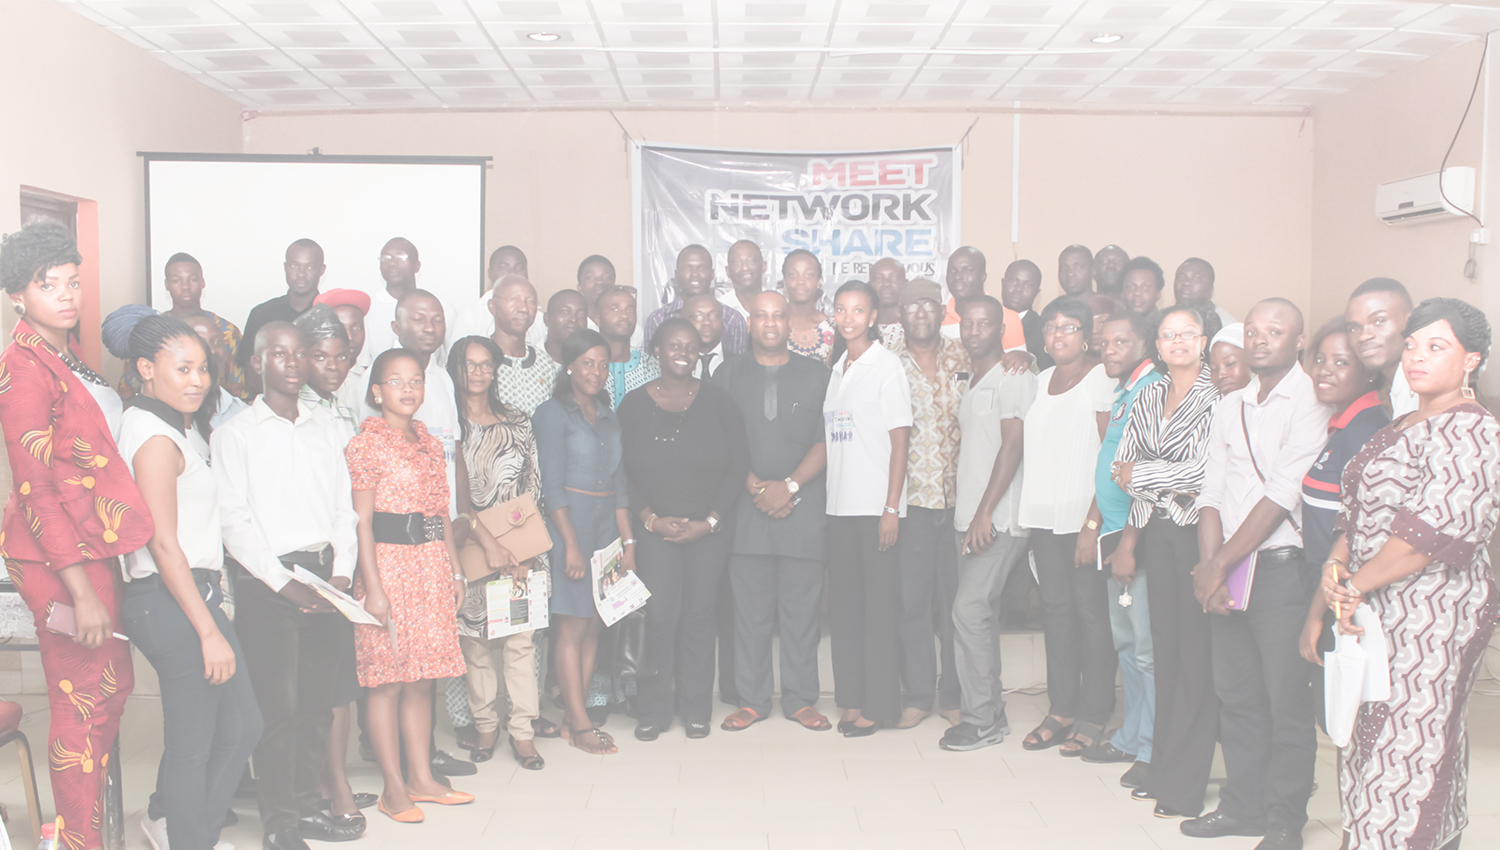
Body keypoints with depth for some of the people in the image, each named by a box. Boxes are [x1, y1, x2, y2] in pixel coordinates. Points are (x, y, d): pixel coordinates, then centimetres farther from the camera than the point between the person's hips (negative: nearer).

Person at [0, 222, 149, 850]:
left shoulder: (67, 359, 12)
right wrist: (80, 590, -22)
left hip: (94, 546, 9)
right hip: (57, 556, -9)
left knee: (113, 682, 17)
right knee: (82, 698, 0)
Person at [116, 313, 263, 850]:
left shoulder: (178, 427, 15)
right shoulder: (157, 439, -15)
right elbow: (163, 544, -20)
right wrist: (210, 630, -19)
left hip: (194, 592, 10)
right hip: (171, 601, -10)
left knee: (242, 727, 16)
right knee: (193, 740, 1)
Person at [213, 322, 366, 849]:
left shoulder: (328, 428, 13)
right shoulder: (236, 434, -1)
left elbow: (344, 507, 12)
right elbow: (233, 523, -6)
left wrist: (341, 572, -2)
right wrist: (285, 583, -12)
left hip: (323, 575, 4)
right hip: (266, 581, -4)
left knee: (319, 700, 7)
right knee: (277, 705, -3)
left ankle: (306, 805, 21)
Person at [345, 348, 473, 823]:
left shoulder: (431, 444, 15)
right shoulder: (367, 443, -7)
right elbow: (362, 520, -10)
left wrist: (455, 570, 15)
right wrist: (372, 586, -15)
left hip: (432, 566, 7)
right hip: (389, 564, -7)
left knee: (422, 676, 11)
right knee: (387, 680, 0)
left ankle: (421, 777, 21)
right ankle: (394, 787, 9)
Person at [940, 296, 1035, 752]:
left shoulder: (1014, 376, -8)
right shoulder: (969, 381, 19)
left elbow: (1013, 445, -15)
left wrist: (985, 513, -19)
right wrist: (961, 505, 13)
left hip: (999, 520, -8)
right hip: (971, 518, 8)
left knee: (969, 610, -11)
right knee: (979, 614, 10)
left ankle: (981, 720, -2)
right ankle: (992, 714, 18)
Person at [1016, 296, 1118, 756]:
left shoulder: (1101, 377, -4)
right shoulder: (1042, 380, 17)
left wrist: (1097, 514, -15)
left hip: (1086, 511, -6)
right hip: (1044, 511, 7)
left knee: (1091, 609, -3)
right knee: (1055, 607, 8)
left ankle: (1093, 716, 4)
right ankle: (1062, 709, 15)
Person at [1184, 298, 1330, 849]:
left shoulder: (1312, 403, -7)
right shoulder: (1230, 407, 14)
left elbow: (1283, 495, -14)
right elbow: (1213, 491, 10)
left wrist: (1221, 564, -11)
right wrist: (1210, 564, -5)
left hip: (1284, 568, -6)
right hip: (1226, 572, 6)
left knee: (1286, 701, 0)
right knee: (1235, 693, 12)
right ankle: (1243, 806, 25)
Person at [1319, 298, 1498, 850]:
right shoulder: (1402, 427, 17)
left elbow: (1435, 526, -22)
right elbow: (1357, 513, 16)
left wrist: (1354, 586, -15)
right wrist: (1334, 566, -3)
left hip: (1433, 616, -9)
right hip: (1380, 614, 9)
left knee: (1409, 747, -4)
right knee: (1370, 740, 13)